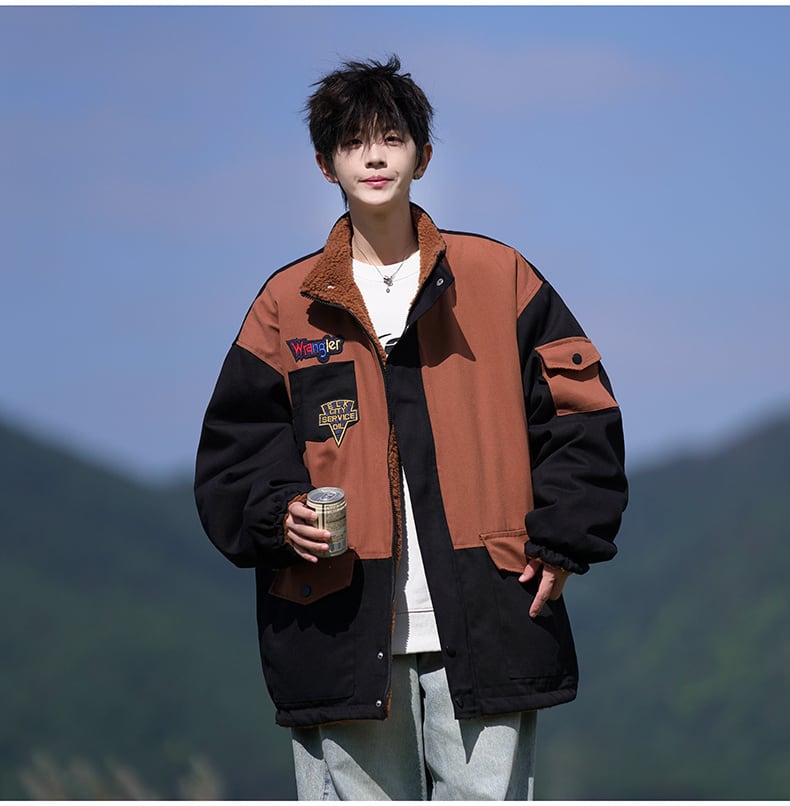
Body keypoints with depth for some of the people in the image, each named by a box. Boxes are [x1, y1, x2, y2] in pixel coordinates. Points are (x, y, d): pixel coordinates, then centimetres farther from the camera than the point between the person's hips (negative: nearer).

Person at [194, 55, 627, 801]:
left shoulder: (498, 278, 7)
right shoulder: (288, 303, 9)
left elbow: (580, 413, 8)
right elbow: (234, 447, 11)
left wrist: (562, 542, -1)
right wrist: (277, 515, -8)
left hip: (486, 625, -1)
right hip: (342, 630, 1)